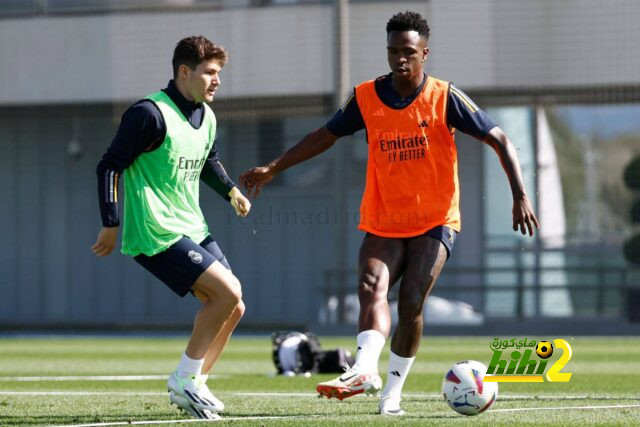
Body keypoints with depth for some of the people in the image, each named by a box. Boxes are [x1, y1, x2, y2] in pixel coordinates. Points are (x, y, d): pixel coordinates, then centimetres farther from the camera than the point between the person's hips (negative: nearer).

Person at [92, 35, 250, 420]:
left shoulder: (206, 116, 11)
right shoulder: (151, 114, -16)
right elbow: (110, 166, -14)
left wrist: (231, 190, 12)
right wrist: (111, 225, -15)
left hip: (193, 230, 9)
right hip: (157, 235, -9)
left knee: (233, 308, 5)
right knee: (228, 291, -18)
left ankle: (195, 384, 15)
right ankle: (183, 382, -7)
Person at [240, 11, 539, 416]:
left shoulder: (445, 98, -8)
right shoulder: (366, 98, 1)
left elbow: (500, 140, -6)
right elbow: (326, 136, 16)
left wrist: (520, 195, -17)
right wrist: (274, 168, 13)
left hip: (435, 221, -2)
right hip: (384, 222, 2)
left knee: (411, 301, -12)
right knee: (372, 288, -22)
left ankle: (393, 390, -4)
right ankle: (365, 370, -42)